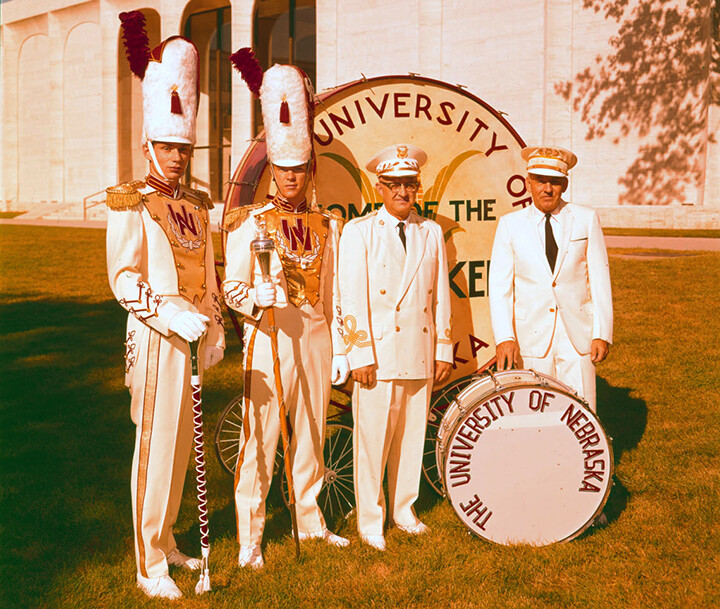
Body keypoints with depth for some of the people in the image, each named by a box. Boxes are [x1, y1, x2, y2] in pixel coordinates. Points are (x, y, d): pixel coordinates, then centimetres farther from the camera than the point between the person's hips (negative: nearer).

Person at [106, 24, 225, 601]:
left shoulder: (196, 205, 14)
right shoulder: (130, 206, -7)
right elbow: (124, 277, -15)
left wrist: (214, 327, 13)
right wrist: (173, 315, -24)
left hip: (191, 337, 7)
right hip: (157, 336, -7)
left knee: (181, 443, 14)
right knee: (155, 444, -4)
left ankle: (166, 539, 28)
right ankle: (150, 565, 4)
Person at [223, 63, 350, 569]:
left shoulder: (327, 225, 11)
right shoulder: (250, 223, 0)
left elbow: (334, 294, 13)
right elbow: (232, 287, -4)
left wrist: (340, 349, 10)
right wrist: (259, 298, -25)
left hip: (316, 338, 4)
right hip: (270, 337, -4)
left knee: (312, 433, 12)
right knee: (261, 437, -3)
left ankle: (310, 521, 27)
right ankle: (249, 536, 5)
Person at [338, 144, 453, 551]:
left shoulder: (432, 233, 12)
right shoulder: (359, 231, 0)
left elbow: (442, 296, 13)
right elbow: (352, 298, -5)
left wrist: (445, 350, 9)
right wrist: (360, 356, -11)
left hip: (420, 355, 4)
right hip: (378, 353, -4)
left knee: (412, 435, 11)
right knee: (373, 438, -1)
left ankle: (404, 509, 27)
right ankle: (370, 521, 12)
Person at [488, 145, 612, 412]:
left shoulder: (586, 220, 6)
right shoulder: (510, 225, 5)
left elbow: (599, 279, 4)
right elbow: (499, 286, 0)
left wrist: (602, 333, -3)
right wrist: (504, 337, -11)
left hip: (577, 339, 0)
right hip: (531, 339, 0)